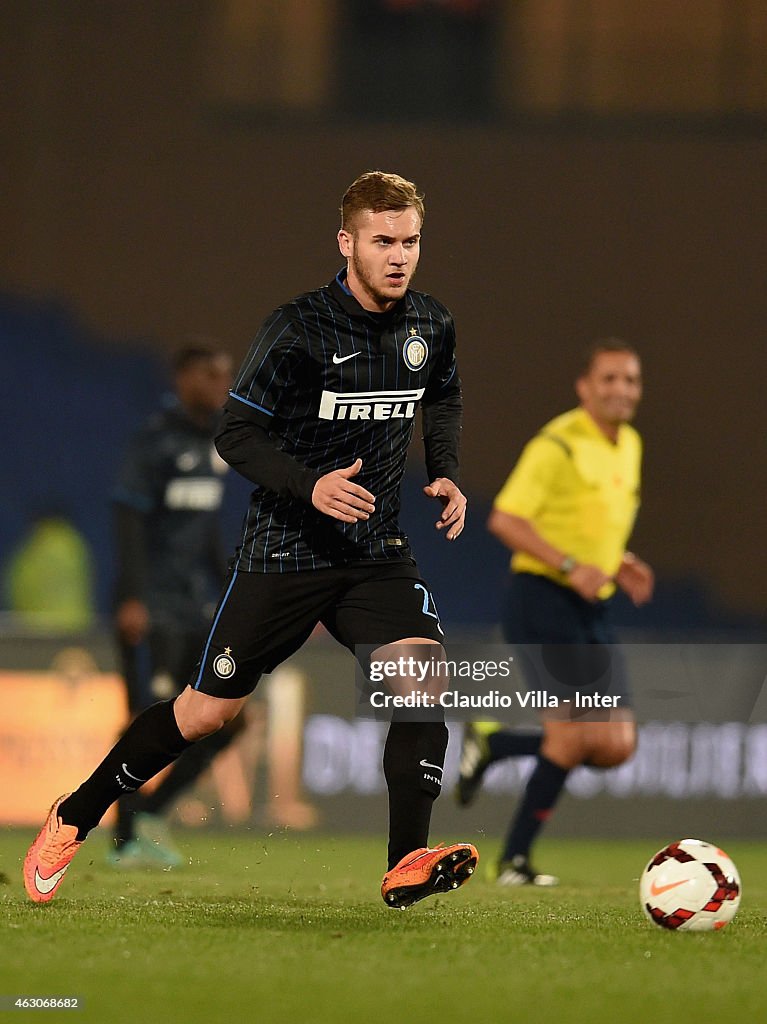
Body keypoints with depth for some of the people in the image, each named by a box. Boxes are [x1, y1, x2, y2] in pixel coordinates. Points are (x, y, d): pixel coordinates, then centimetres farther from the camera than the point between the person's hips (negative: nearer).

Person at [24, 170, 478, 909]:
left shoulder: (431, 327, 0)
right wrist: (310, 486, -29)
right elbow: (235, 434, -14)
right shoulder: (298, 330, -16)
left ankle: (407, 865, -20)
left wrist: (446, 474, 6)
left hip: (376, 552, 4)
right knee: (209, 709, 4)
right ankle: (73, 819, 23)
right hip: (283, 550, -4)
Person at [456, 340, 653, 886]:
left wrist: (620, 565, 9)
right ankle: (515, 859, 0)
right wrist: (571, 566, -24)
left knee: (616, 746, -2)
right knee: (575, 730, -14)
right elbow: (505, 519, -16)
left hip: (593, 610, 8)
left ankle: (491, 743, 17)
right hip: (544, 597, -8)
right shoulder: (558, 445, -11)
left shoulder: (629, 445, 15)